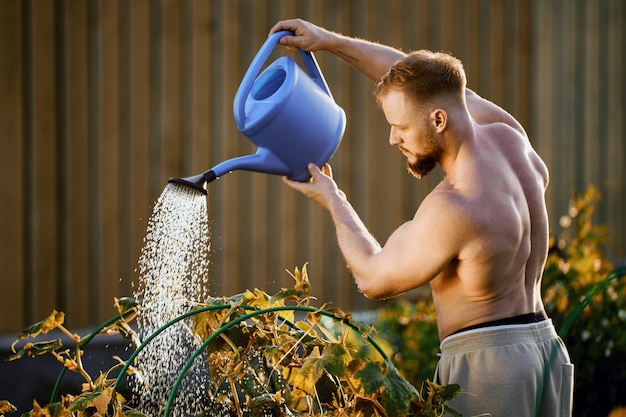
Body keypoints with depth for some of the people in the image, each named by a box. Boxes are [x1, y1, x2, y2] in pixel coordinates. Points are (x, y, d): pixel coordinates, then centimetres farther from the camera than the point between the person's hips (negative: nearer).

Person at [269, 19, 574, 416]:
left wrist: (333, 202, 8)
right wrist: (333, 41, 18)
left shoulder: (451, 210, -21)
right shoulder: (508, 136, 1)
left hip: (485, 363, -9)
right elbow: (430, 84, 17)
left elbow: (374, 279, -5)